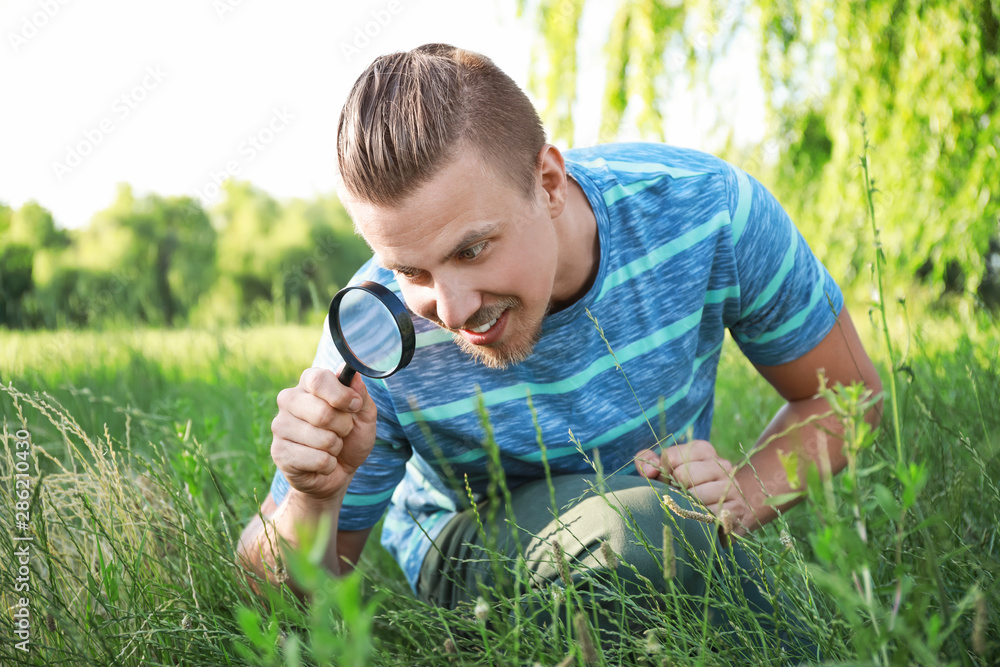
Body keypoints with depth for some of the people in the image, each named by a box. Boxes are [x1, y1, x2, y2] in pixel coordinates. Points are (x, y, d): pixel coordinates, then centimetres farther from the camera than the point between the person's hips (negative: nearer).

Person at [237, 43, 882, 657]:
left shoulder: (707, 209, -23)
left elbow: (847, 396, -7)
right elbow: (292, 599, -15)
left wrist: (745, 494, -26)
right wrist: (313, 499, -38)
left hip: (680, 544, 5)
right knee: (639, 518, -36)